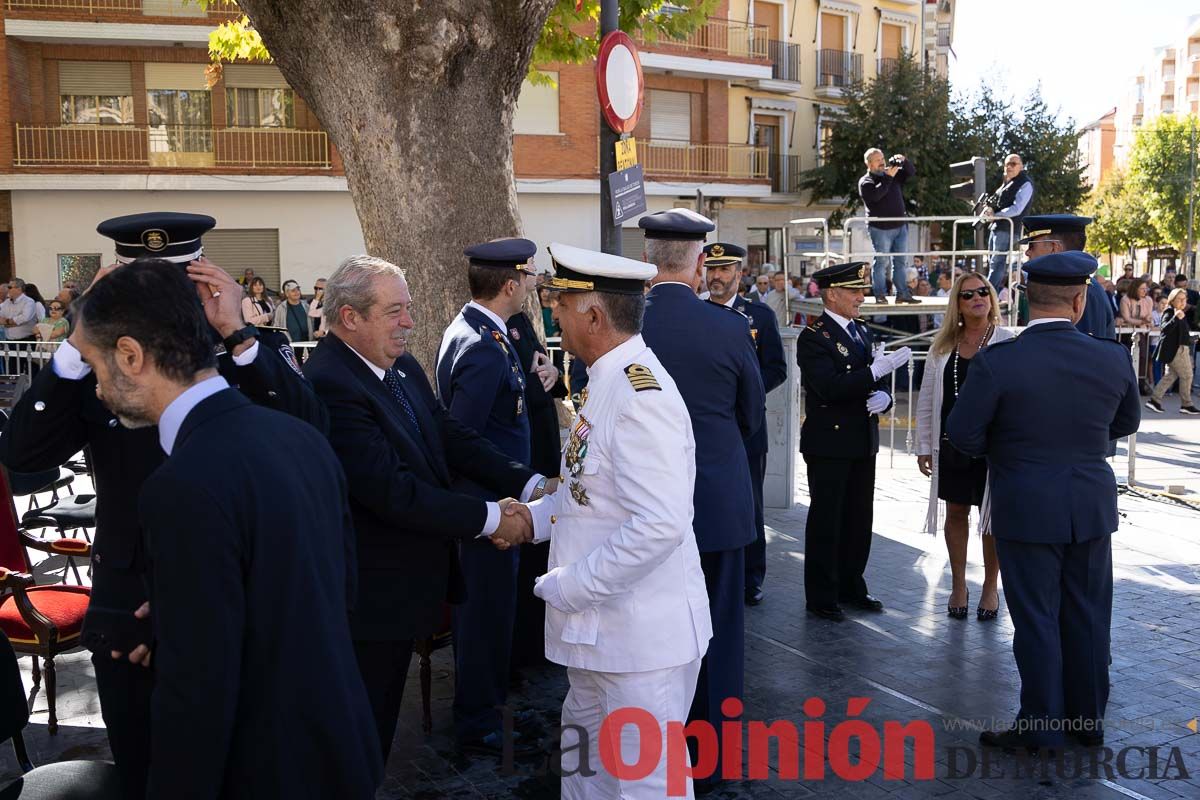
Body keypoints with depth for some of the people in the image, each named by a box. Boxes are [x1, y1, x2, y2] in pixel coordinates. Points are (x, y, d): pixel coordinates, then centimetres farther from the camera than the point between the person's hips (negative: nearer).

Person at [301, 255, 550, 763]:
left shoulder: (404, 367, 4)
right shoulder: (328, 384, -25)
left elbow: (454, 439, 2)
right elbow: (393, 491, -28)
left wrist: (532, 485, -10)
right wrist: (490, 518, -22)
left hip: (406, 583, 9)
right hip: (371, 599, -9)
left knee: (380, 725, 24)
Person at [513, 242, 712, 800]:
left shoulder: (640, 394, -24)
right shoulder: (611, 381, 8)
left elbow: (659, 525, -31)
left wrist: (569, 586, -22)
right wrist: (532, 517, 7)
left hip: (641, 634, -10)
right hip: (599, 626, 10)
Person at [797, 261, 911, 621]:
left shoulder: (861, 331, 13)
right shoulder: (813, 338, -12)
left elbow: (877, 381, 14)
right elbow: (831, 388, -24)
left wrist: (883, 396, -8)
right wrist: (877, 369, -27)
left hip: (862, 442, 8)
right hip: (829, 444, -7)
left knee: (859, 520, 14)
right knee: (825, 521, 2)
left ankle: (851, 587, 28)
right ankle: (821, 596, 13)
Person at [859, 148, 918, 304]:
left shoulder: (893, 175, 16)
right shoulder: (865, 181, -3)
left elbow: (911, 172, 14)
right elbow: (876, 194, -20)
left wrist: (903, 161, -5)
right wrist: (888, 177, -21)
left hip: (900, 226, 6)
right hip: (880, 228, -6)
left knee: (901, 262, 6)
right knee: (881, 262, -6)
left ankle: (902, 293, 10)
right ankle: (880, 295, -3)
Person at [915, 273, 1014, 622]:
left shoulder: (1008, 343, -6)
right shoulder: (942, 346, 5)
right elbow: (926, 399, 8)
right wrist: (924, 446, 6)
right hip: (951, 444, 3)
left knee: (993, 516, 9)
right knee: (956, 513, 12)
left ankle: (990, 587, 26)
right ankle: (958, 586, 27)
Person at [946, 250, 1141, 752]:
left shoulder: (996, 362, -18)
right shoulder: (1112, 358, -6)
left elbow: (963, 434, -13)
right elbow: (1126, 424, 9)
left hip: (1026, 509, -3)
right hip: (1093, 507, 4)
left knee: (1036, 619, 7)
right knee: (1088, 616, 16)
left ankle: (1041, 728, 18)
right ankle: (1088, 721, 30)